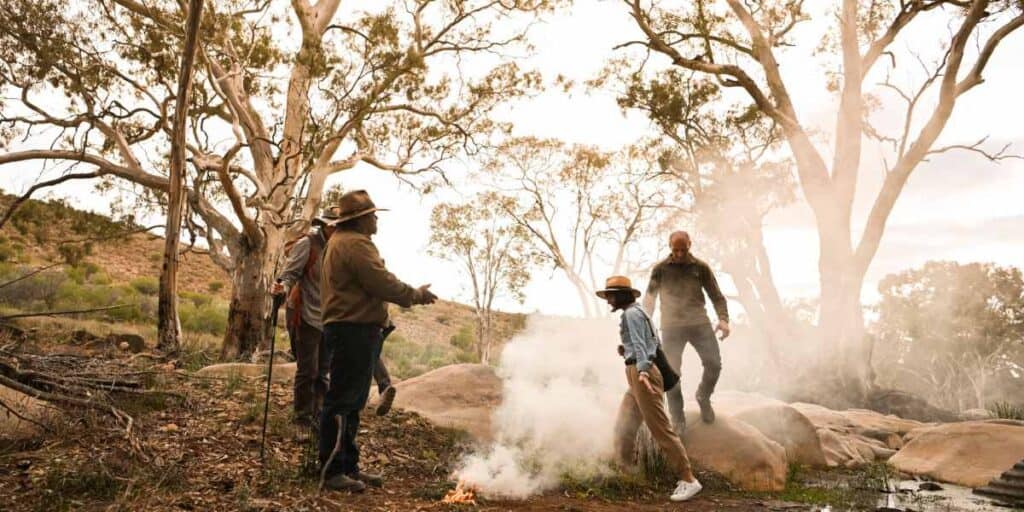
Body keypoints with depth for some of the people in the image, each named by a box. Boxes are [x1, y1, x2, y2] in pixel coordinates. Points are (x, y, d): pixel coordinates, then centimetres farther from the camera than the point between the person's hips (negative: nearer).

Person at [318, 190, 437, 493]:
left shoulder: (341, 241, 22)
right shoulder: (356, 244, -13)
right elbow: (382, 284, -18)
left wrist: (410, 295, 16)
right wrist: (416, 295, -4)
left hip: (351, 331, 11)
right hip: (354, 331, -11)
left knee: (351, 403, 14)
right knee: (342, 402, -7)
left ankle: (348, 466, 21)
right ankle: (332, 471, -2)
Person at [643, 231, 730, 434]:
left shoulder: (701, 268, 6)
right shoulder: (660, 269, 4)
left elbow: (717, 296, 9)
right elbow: (649, 299, 9)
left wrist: (723, 319, -7)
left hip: (700, 324, 1)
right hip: (671, 327, -1)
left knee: (714, 364, -7)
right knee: (671, 372, -5)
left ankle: (703, 397, 23)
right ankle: (677, 419, 8)